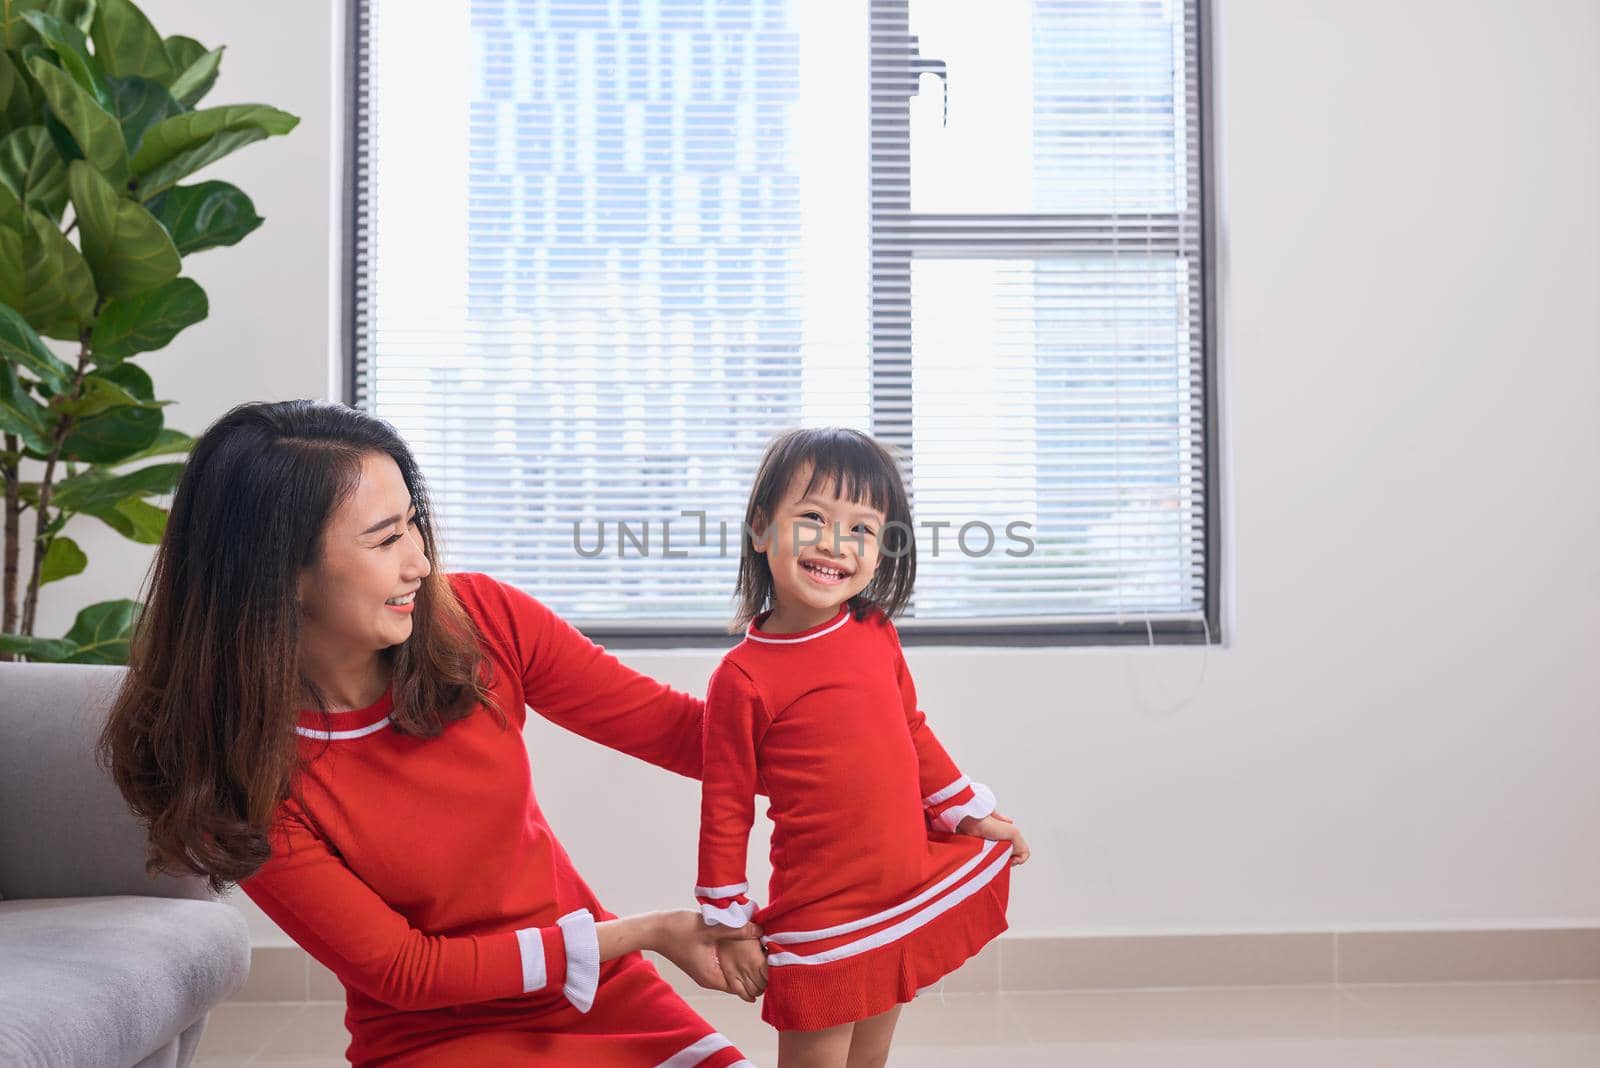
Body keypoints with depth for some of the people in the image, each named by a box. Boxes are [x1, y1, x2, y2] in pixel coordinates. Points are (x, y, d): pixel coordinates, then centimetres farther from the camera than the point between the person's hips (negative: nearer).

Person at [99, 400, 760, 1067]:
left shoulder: (476, 619, -11)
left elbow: (669, 726, -4)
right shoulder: (239, 771, -19)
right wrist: (646, 932, -19)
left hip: (603, 990, 3)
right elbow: (403, 970, -14)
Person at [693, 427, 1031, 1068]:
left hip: (910, 899, 5)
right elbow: (725, 806, -9)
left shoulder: (877, 633, 1)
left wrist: (972, 814, 19)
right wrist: (728, 923, -5)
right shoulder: (743, 676, -15)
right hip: (821, 917, -5)